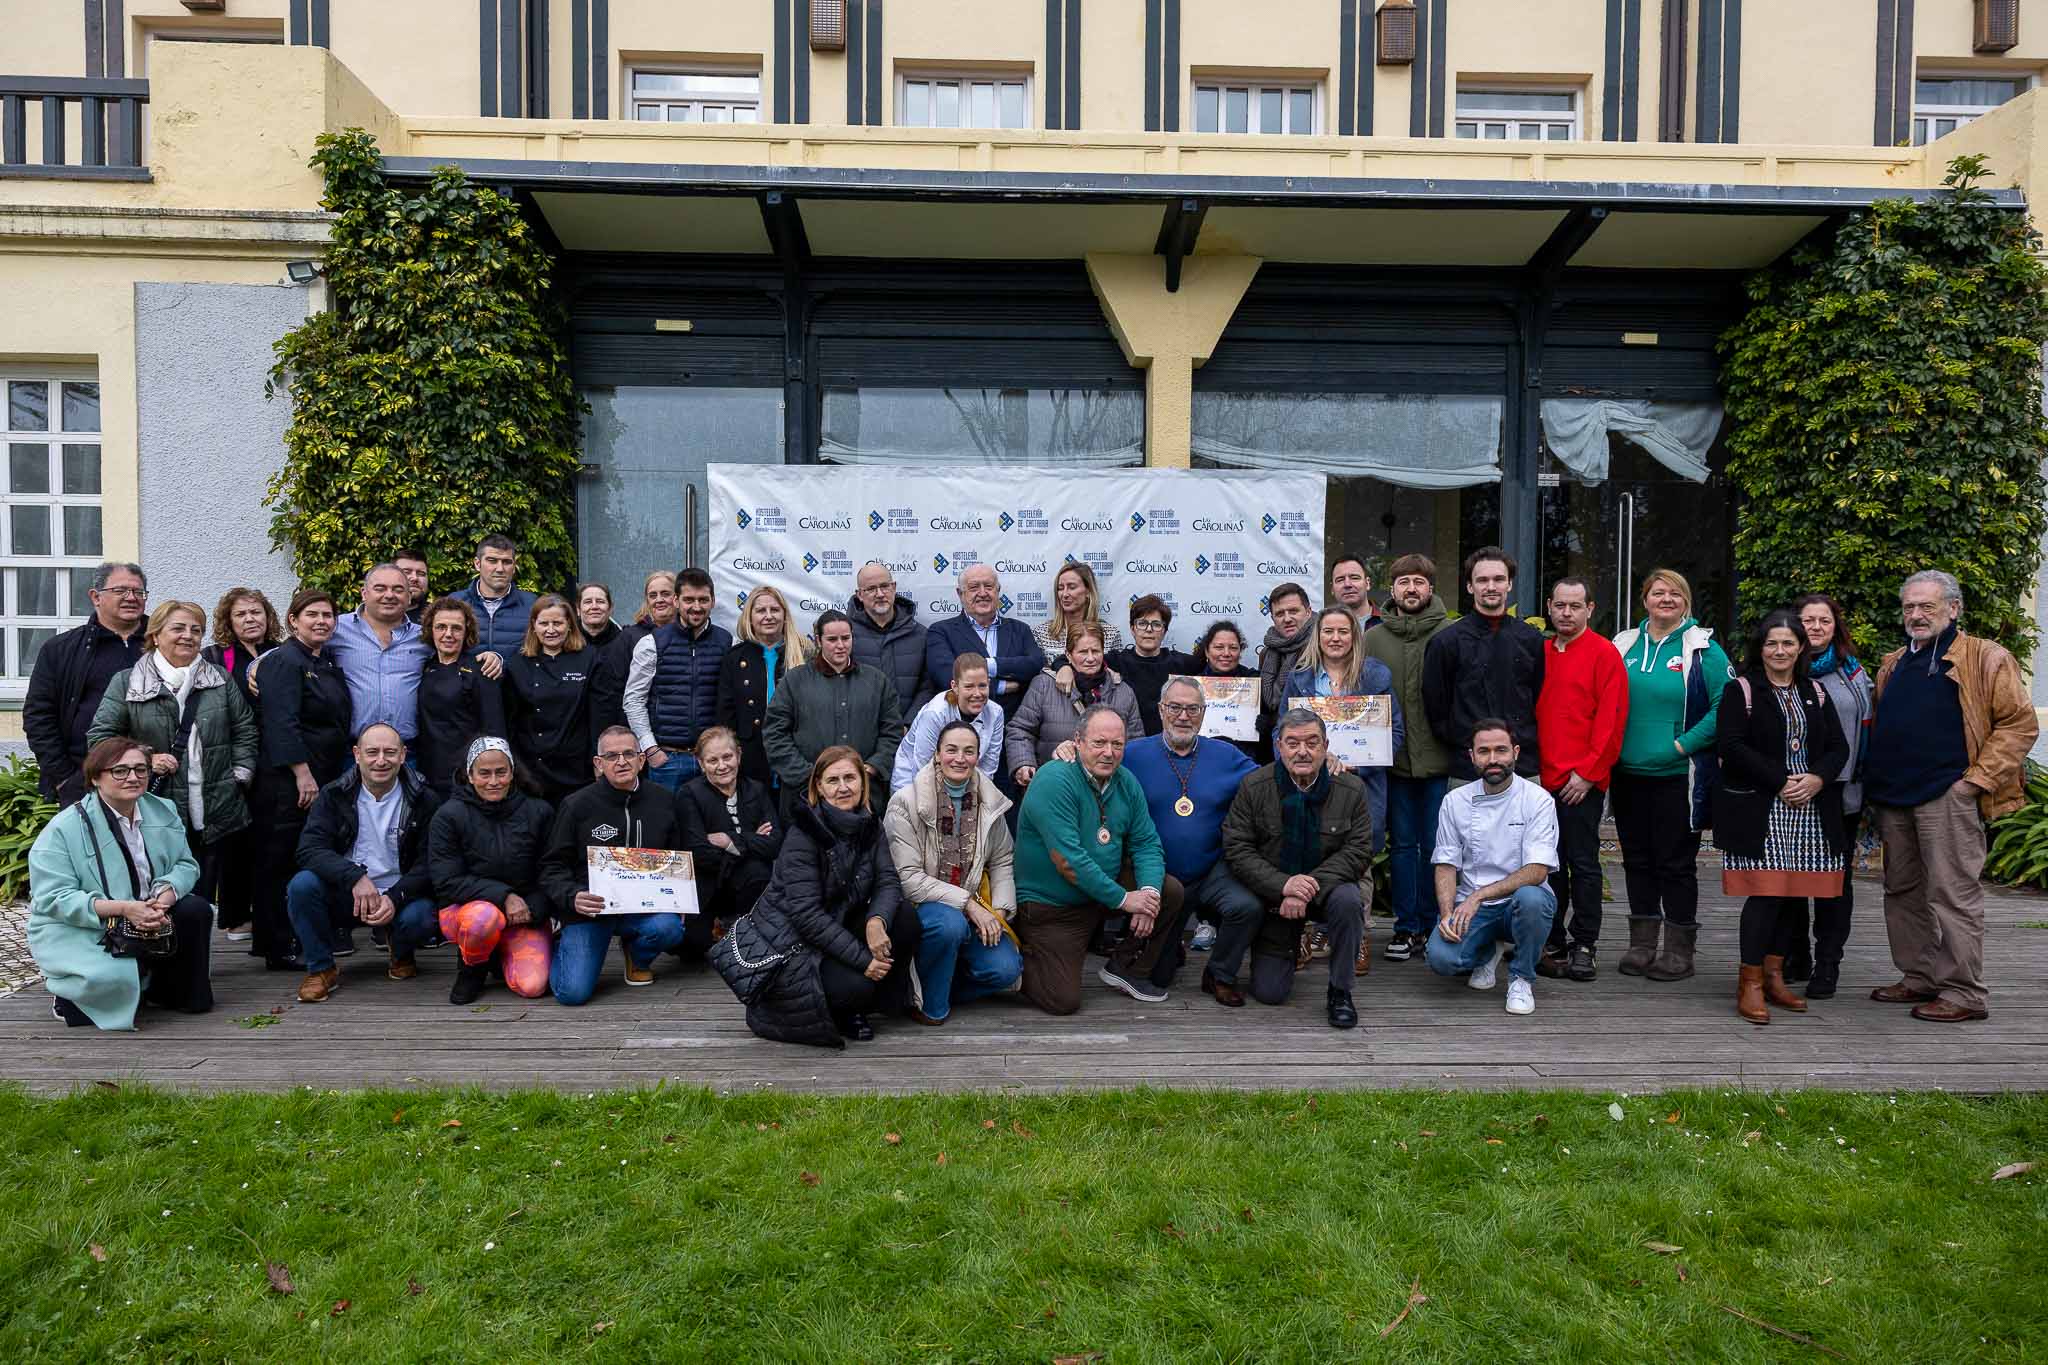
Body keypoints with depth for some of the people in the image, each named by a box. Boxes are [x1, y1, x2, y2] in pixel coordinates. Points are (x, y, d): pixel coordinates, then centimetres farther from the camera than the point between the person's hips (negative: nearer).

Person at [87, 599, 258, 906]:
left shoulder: (220, 680, 11)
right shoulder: (126, 683, 3)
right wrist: (144, 760, -10)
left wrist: (241, 774, 4)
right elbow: (100, 736, 1)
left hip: (214, 815, 2)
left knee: (202, 898, 9)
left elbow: (244, 729, 13)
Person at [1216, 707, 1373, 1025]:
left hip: (1326, 888, 2)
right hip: (1271, 894, -1)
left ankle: (1340, 992, -13)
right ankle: (1218, 975, 20)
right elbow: (1237, 849, -12)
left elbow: (1358, 851, -10)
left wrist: (1310, 887, -24)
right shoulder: (1253, 786, -9)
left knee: (1349, 900, -34)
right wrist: (1283, 885, -27)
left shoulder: (1351, 788, -7)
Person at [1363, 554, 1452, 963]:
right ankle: (1406, 926, 17)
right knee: (1402, 844, 9)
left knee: (1434, 845, 7)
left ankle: (1430, 925, 19)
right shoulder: (1373, 639, 4)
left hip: (1437, 758, -2)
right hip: (1393, 759, 2)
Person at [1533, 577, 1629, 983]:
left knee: (1583, 864, 2)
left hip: (1582, 782, -5)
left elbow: (1611, 720, -8)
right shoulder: (1540, 653, 13)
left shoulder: (1604, 653, -3)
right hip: (1543, 778, 5)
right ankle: (1553, 943, 18)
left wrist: (1588, 772, -13)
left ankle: (1584, 945, 12)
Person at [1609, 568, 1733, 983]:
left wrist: (1682, 745, -14)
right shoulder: (1624, 646, 10)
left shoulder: (1703, 648, -3)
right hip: (1628, 774, 5)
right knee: (1637, 859, 10)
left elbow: (1724, 706, -9)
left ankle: (1679, 949, 12)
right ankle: (1642, 944, 20)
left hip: (1678, 775, -4)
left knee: (1676, 863, 2)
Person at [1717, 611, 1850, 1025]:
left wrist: (1817, 779, -8)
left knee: (1793, 892, 6)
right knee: (1766, 892, -10)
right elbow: (1731, 745, -11)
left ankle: (1774, 975, 17)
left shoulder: (1816, 692, 16)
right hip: (1759, 810, -5)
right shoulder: (1740, 690, 0)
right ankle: (1750, 983, -3)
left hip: (1810, 809, 5)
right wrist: (1780, 782, -14)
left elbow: (1838, 746, 12)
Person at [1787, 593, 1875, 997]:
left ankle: (1827, 967, 12)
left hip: (1842, 795, 2)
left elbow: (1866, 732, 13)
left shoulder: (1854, 673, 11)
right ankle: (1795, 958, 21)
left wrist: (1864, 783, 8)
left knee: (1836, 880, 4)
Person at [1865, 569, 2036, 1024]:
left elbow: (2020, 724, -8)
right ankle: (1919, 977, 24)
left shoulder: (1986, 658, -3)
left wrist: (1977, 779, -14)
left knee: (1953, 894, -4)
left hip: (1947, 796, -7)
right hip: (1893, 798, 7)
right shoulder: (1893, 665, 16)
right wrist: (1876, 782, 13)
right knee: (1903, 892, 13)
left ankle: (1964, 992, 4)